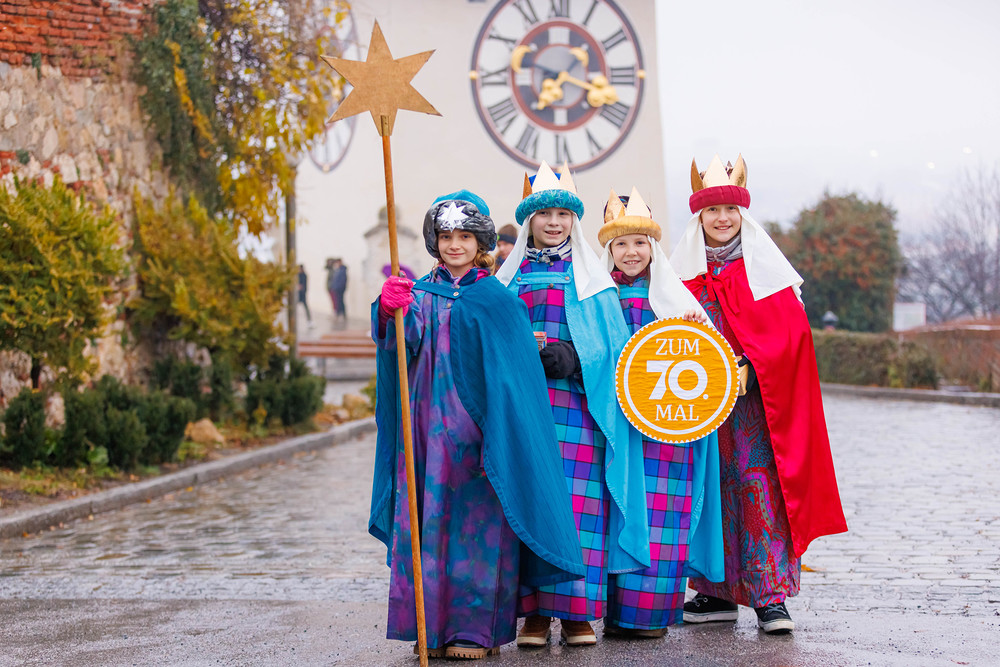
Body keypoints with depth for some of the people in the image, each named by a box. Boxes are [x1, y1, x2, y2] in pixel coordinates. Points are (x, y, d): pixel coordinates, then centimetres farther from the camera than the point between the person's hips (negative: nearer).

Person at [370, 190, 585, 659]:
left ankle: (475, 628, 4)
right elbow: (404, 338, -10)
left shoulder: (496, 299, 1)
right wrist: (390, 310, -33)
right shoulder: (422, 292, 10)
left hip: (473, 425, -3)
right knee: (428, 519, 3)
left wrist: (499, 440, -11)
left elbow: (509, 374, -3)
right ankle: (434, 626, 11)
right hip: (426, 425, 4)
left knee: (475, 520, -2)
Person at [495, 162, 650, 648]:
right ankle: (534, 612, 2)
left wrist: (574, 358, -13)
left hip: (576, 405, -1)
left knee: (577, 501, -7)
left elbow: (612, 343, 4)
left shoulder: (590, 277, 12)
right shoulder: (510, 276, 16)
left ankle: (577, 611, -1)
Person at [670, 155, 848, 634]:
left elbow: (791, 330, -4)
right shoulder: (683, 269, 9)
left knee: (759, 483, -10)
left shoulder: (763, 265, 2)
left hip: (755, 397, -3)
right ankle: (719, 593, 13)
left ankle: (771, 595, -8)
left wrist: (749, 365, -15)